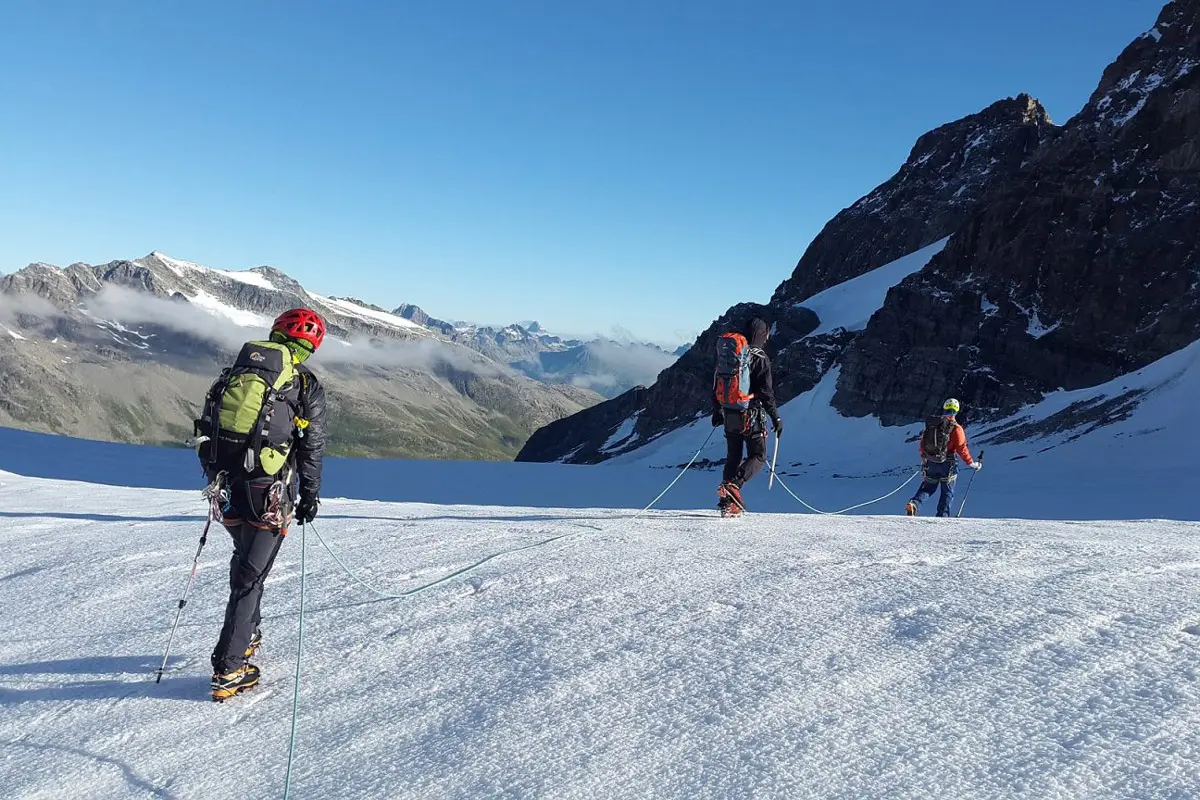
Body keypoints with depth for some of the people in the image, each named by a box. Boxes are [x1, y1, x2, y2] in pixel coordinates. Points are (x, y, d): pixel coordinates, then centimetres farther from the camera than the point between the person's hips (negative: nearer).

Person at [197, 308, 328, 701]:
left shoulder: (235, 372, 11)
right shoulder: (306, 384, -4)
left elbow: (207, 428, 14)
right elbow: (312, 448, -3)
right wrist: (310, 496, 6)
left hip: (228, 488, 5)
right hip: (269, 494, -5)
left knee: (245, 560, 26)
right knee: (251, 574, 0)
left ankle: (247, 635, 39)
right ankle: (228, 669, 1)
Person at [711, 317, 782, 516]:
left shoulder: (726, 355, 10)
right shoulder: (759, 357, -9)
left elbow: (717, 385, 15)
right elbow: (766, 392, -13)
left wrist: (717, 411, 25)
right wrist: (776, 418, -6)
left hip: (729, 415, 6)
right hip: (751, 415, -6)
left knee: (733, 456, 15)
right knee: (758, 456, 3)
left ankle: (727, 503, 11)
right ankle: (732, 485, -20)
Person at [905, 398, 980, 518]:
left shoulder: (931, 424, 3)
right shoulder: (956, 428, -12)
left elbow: (923, 443, 10)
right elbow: (962, 448, -13)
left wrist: (924, 458, 25)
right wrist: (972, 463, -1)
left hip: (930, 463, 4)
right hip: (947, 464, -4)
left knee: (927, 488, 16)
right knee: (947, 492, 11)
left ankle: (914, 504, -7)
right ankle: (942, 515, 8)